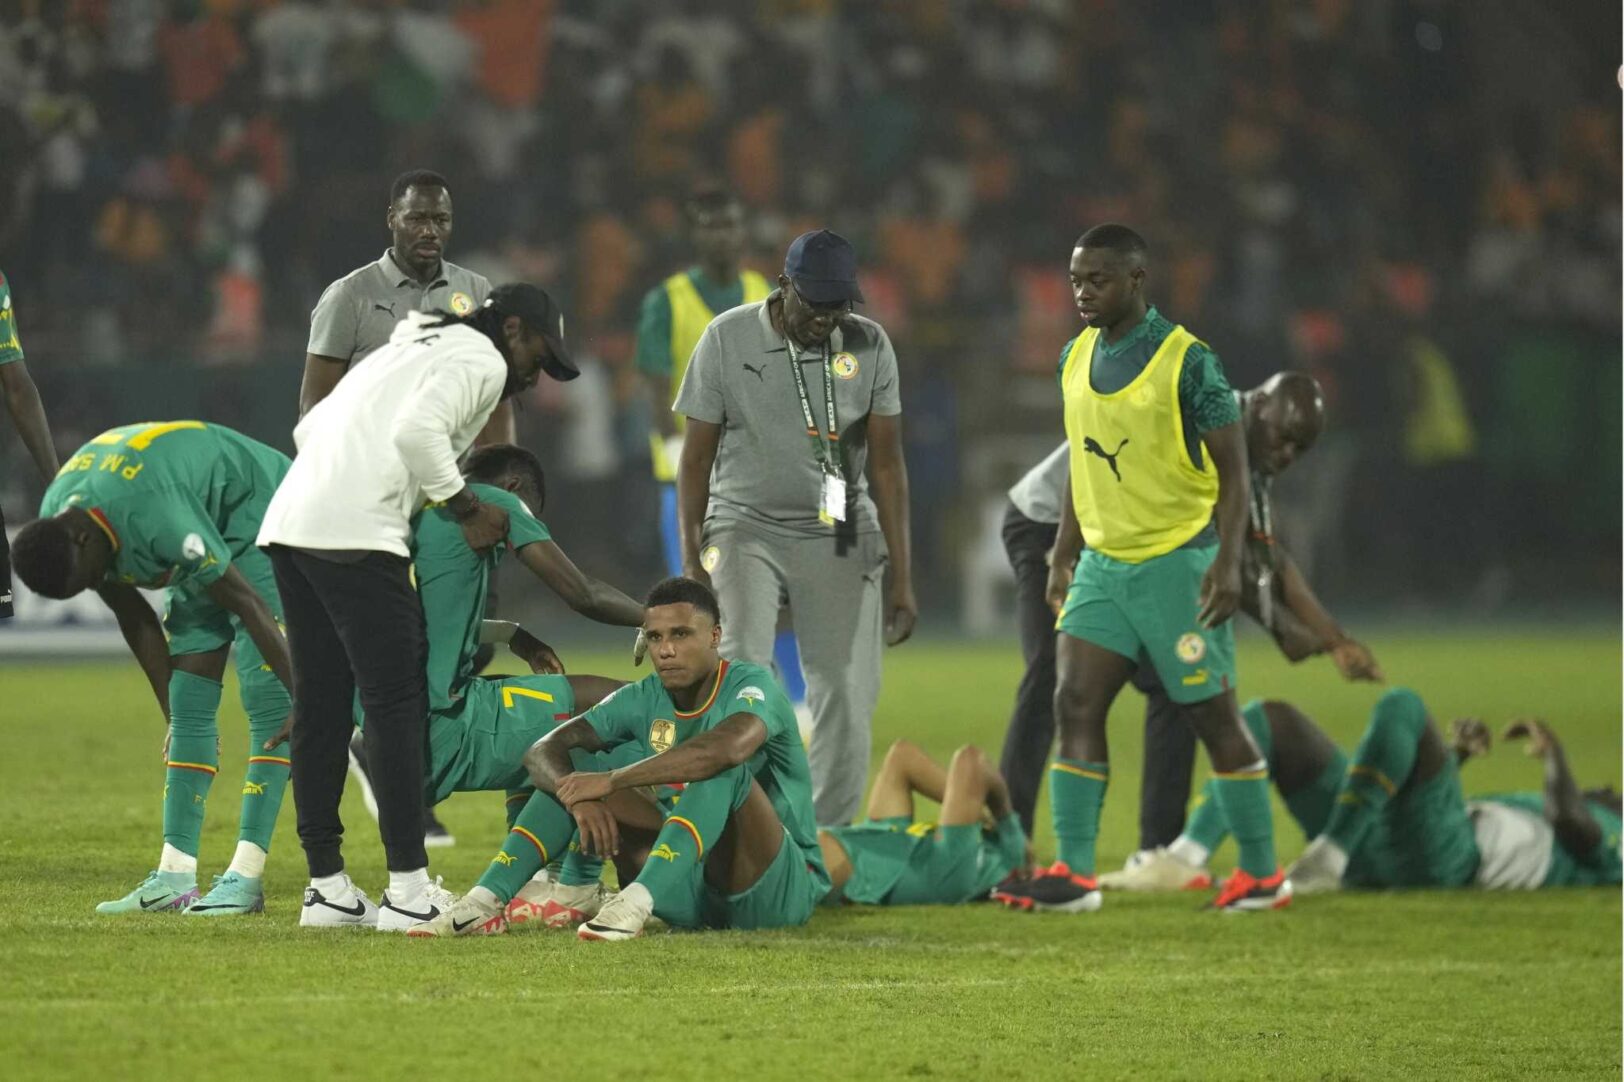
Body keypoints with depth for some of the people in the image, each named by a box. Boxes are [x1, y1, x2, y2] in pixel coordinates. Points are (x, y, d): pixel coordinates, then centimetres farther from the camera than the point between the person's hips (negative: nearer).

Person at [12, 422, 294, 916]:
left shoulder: (156, 519, -39)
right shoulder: (55, 526, -13)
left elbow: (248, 605, -32)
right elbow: (137, 622, 0)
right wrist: (173, 714, 5)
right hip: (212, 536, 8)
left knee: (265, 699, -17)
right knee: (190, 708, 0)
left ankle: (247, 875, -21)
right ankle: (176, 875, -2)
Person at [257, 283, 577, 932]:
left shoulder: (412, 348, 31)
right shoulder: (482, 361, 3)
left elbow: (310, 428, 27)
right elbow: (418, 431, -15)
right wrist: (467, 509, -5)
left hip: (289, 525, 9)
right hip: (357, 536, -9)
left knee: (321, 708, 11)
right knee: (395, 705, -5)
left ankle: (326, 886, 13)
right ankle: (408, 890, -6)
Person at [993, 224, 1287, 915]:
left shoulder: (1186, 360, -13)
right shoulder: (1076, 358, 8)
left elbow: (1232, 468, -11)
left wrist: (1228, 561, -20)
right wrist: (1064, 556, 17)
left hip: (1178, 562, -6)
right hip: (1102, 565, 6)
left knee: (1213, 717, 0)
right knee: (1075, 705, -6)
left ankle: (1263, 875, 11)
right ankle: (1074, 873, -5)